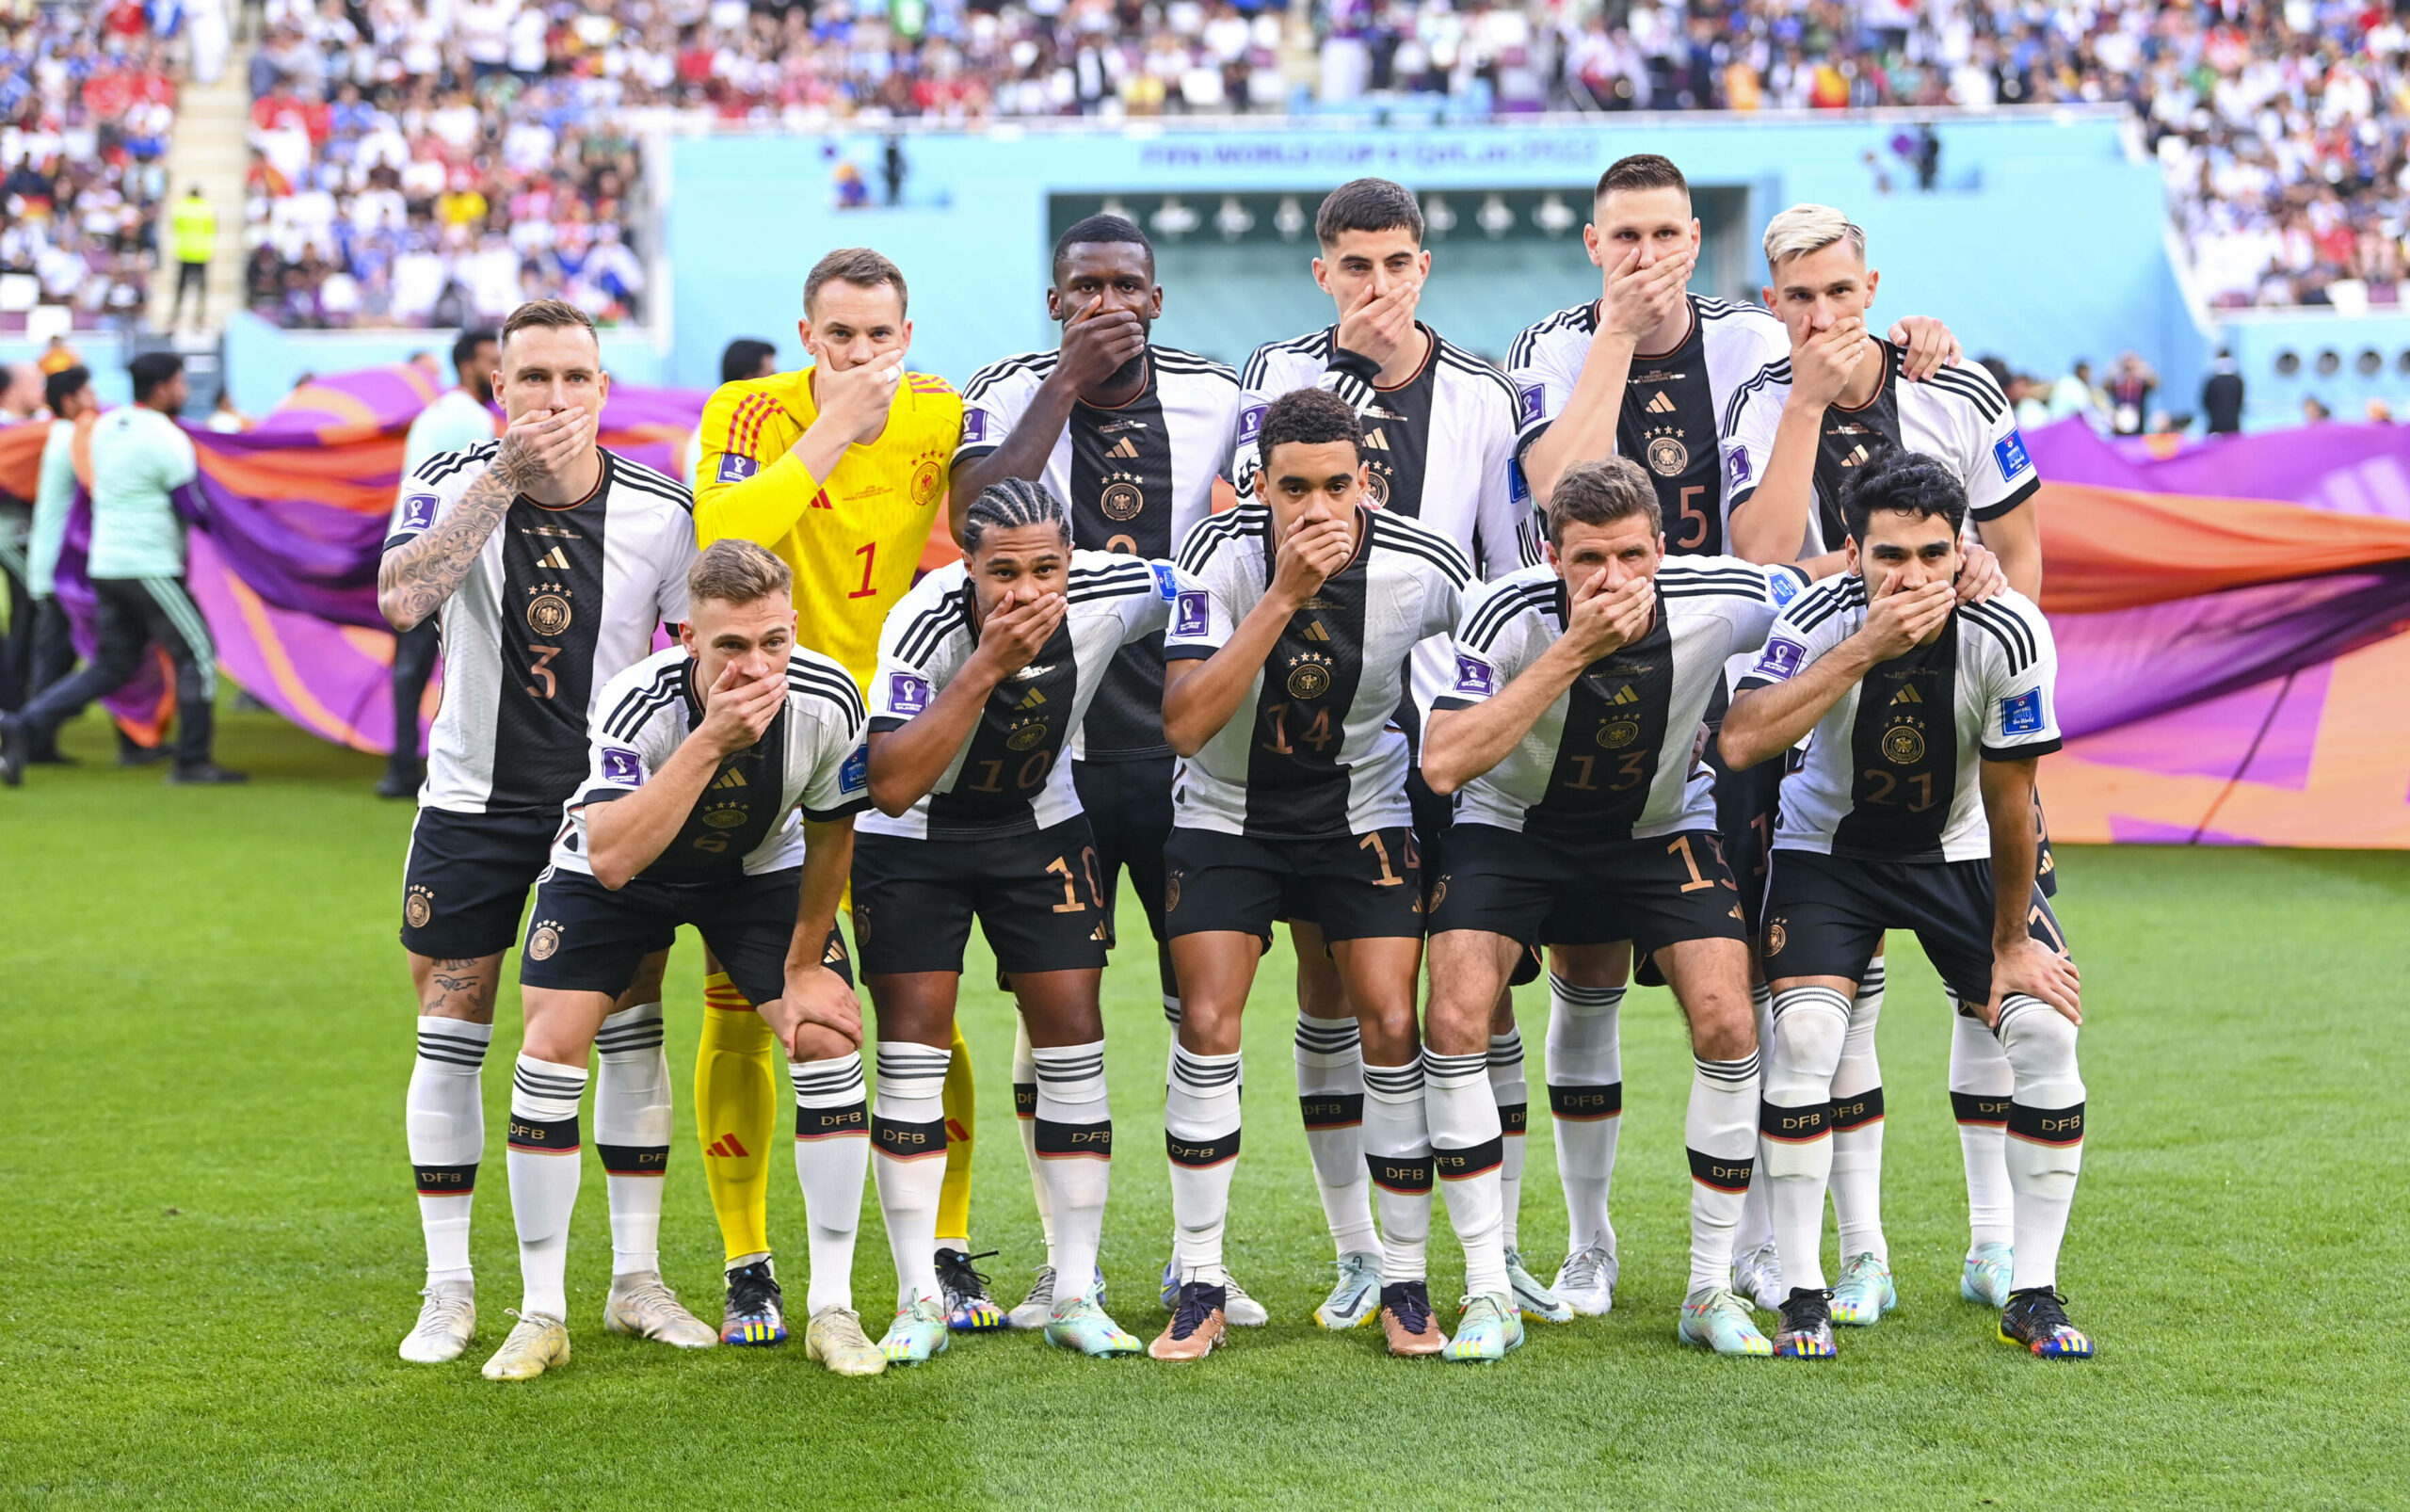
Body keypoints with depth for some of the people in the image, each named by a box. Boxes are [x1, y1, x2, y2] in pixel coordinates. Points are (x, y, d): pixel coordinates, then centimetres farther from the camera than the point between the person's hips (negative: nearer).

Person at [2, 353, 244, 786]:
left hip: (105, 565, 8)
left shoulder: (105, 427, 10)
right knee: (196, 654, 3)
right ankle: (192, 761, 3)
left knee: (112, 665, 12)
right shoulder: (169, 441, -14)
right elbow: (192, 508, -14)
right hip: (150, 567, -8)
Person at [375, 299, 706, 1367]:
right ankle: (449, 1290, 10)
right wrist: (504, 476, -32)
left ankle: (637, 1277, 12)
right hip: (475, 799, -1)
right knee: (450, 1038, 1)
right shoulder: (454, 484, -11)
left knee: (630, 1029, 1)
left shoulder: (658, 510, -8)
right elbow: (400, 600, -30)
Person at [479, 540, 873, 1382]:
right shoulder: (636, 704, -38)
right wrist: (708, 742, -54)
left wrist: (805, 964, -3)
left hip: (759, 871, 2)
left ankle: (832, 1310, -3)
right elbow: (611, 858, -50)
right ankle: (542, 1315, -2)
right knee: (553, 1044, -15)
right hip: (619, 869, -2)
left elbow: (829, 837, -10)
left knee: (830, 1036, -13)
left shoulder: (828, 702, -29)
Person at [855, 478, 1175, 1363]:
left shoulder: (1111, 594, -23)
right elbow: (892, 788, -39)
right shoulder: (927, 623, -32)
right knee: (914, 1044, -9)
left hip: (1038, 828, 3)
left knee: (1073, 1041, -4)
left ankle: (1076, 1298, 3)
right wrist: (986, 667, -44)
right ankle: (920, 1301, -1)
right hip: (915, 836, -3)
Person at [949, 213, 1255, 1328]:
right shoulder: (1012, 394, -2)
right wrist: (1068, 382, -19)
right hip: (1053, 745, -2)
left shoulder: (1213, 398, 4)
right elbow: (976, 515, -21)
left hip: (1188, 744, 2)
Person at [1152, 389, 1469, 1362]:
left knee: (1392, 1028, -9)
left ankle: (1406, 1285, 5)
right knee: (1208, 1027, -11)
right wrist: (1282, 597, -36)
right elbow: (1186, 725, -31)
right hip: (1227, 812, -1)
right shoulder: (1222, 553, -22)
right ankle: (1200, 1290, 1)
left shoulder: (1426, 571, -17)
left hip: (1362, 815, 1)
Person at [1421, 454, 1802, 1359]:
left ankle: (1711, 1291, 0)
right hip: (1514, 823, -1)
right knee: (1455, 1022, -19)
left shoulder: (1717, 602, -23)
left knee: (1728, 1026, -15)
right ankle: (1488, 1291, -7)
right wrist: (1573, 652, -43)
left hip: (1663, 826, 1)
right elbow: (1443, 764, -40)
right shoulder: (1511, 615, -29)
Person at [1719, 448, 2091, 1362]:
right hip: (1830, 848, -1)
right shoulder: (1822, 618, -25)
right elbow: (1740, 742, -41)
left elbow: (2008, 802, -14)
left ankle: (2033, 1295, -1)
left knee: (2046, 1029, -15)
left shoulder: (2009, 635, -24)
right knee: (1804, 1031, -22)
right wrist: (1866, 649, -44)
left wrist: (2013, 945, -7)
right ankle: (1802, 1298, -11)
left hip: (1960, 853, 1)